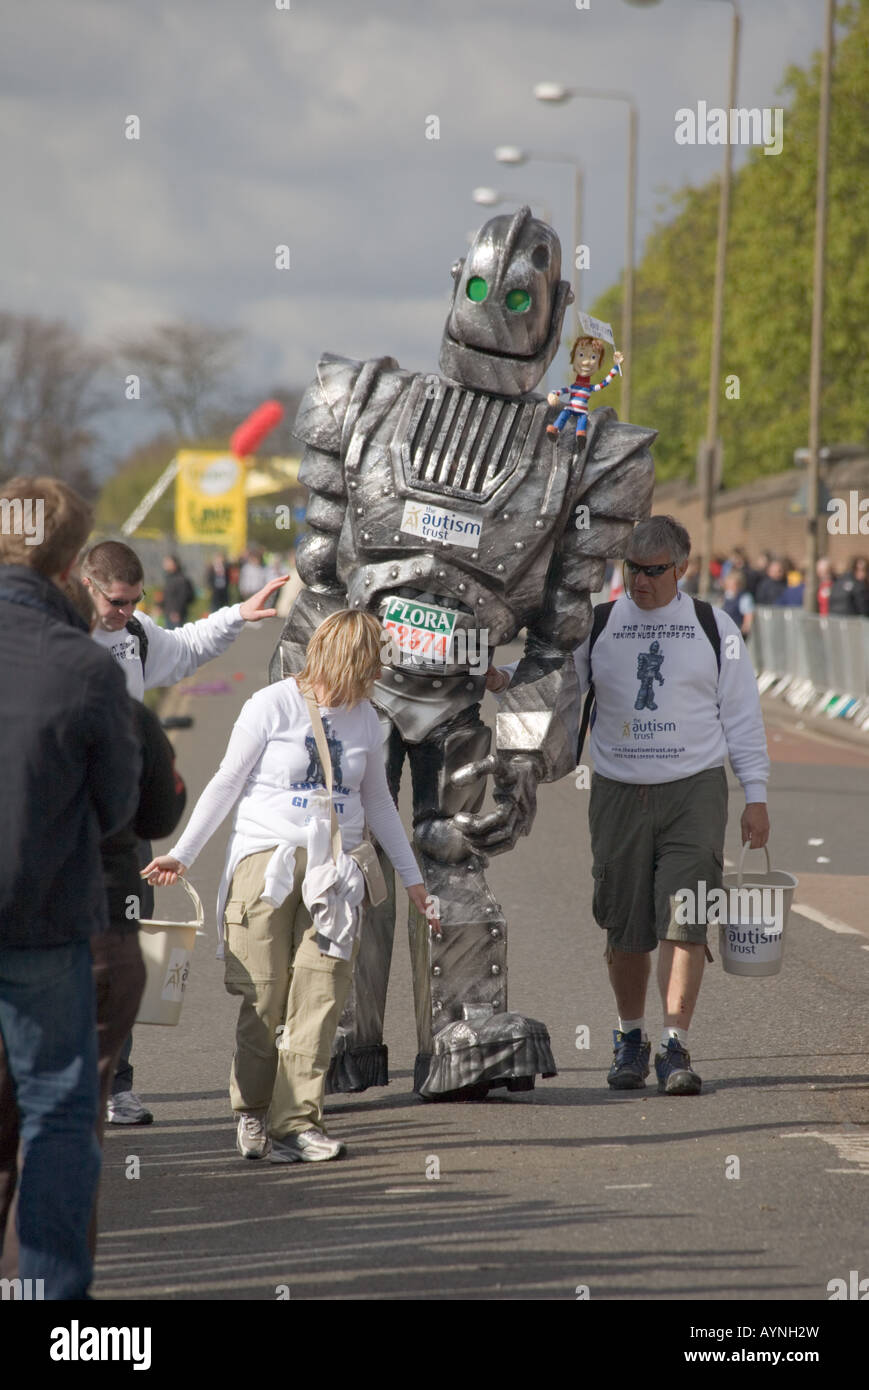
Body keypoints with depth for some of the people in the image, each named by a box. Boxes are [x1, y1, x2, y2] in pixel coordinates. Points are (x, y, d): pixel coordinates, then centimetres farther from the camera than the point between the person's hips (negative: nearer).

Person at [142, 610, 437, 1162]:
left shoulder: (364, 718, 10)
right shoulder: (272, 706, -3)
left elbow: (377, 801, 22)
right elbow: (227, 784, 2)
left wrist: (412, 877, 24)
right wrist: (182, 854, -1)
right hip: (267, 860, -3)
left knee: (321, 992, -9)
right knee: (264, 997, -4)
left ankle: (297, 1121, -8)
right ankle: (253, 1111, 15)